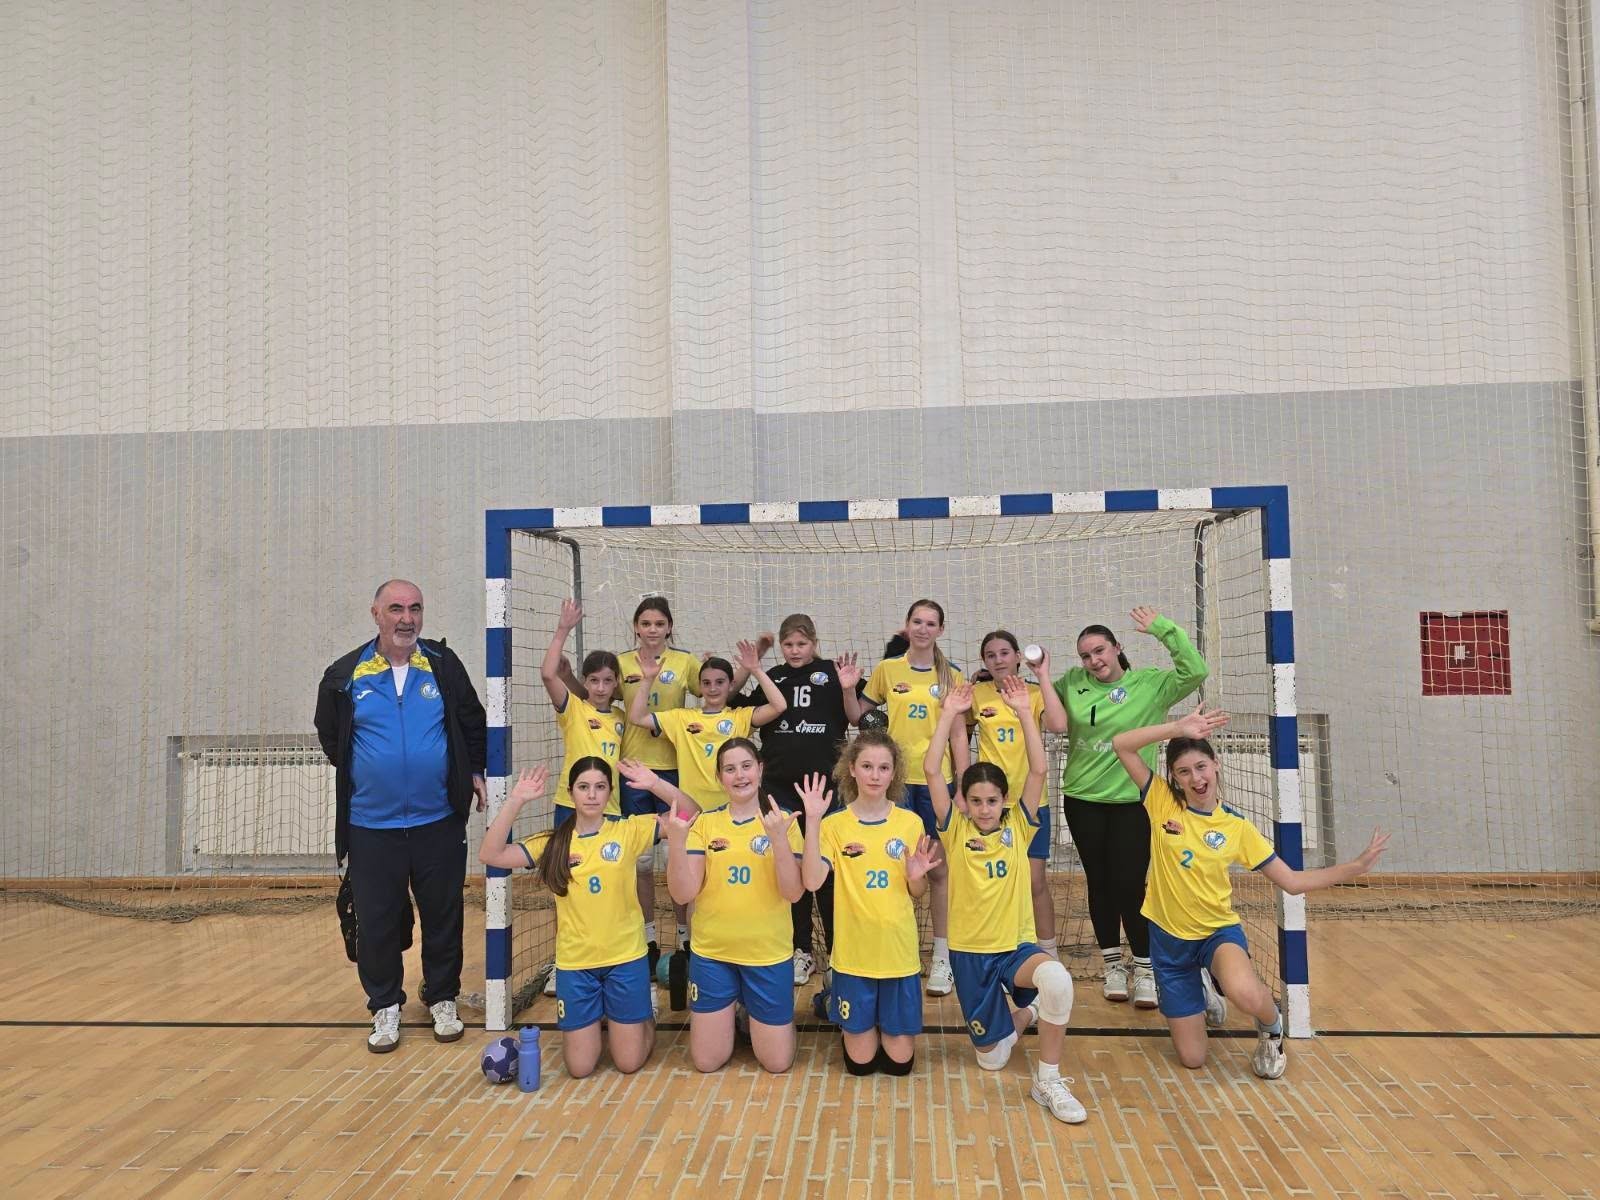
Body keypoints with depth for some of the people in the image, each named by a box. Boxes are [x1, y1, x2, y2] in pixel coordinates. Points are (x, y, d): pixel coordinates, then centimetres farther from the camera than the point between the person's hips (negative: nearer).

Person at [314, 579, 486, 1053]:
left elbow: (473, 723, 10)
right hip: (371, 824, 0)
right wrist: (359, 775, 11)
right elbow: (329, 734, 13)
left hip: (438, 822, 0)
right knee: (377, 924, 9)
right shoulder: (345, 675, -1)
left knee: (443, 917, 10)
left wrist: (475, 771, 3)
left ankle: (442, 1001, 27)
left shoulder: (444, 666, -1)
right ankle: (385, 1008, 27)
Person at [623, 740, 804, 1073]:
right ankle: (732, 1011, 37)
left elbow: (793, 893, -15)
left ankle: (751, 1010, 36)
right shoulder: (704, 823, -2)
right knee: (706, 1062, 9)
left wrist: (778, 838, -27)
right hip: (711, 954, 1)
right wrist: (676, 840, -23)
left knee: (778, 1064, 8)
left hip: (768, 955, -1)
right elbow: (682, 894, -9)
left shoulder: (783, 821, -6)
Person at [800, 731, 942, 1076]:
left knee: (899, 1060, 7)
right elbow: (812, 881, -19)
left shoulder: (911, 822, -2)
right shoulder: (834, 824, -6)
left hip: (899, 951, 1)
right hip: (854, 953, -1)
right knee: (860, 1061, 7)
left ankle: (886, 1024, 38)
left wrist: (917, 875, -17)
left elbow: (917, 892, 6)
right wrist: (812, 822, -26)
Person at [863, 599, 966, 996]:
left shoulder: (951, 677, 5)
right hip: (897, 777, 0)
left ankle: (942, 956, 17)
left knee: (939, 869, 5)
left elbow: (958, 734, 4)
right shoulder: (887, 669, 4)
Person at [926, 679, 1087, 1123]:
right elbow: (931, 771, -13)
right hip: (970, 951, 1)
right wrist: (950, 714, -14)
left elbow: (1037, 771, -13)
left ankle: (1049, 1080, -16)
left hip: (1017, 946, -1)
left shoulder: (1017, 828, -2)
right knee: (991, 1058, 10)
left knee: (1056, 979, -36)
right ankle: (1022, 1015, 44)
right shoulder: (956, 831, -4)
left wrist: (1025, 712, -16)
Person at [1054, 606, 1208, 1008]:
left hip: (1131, 801, -3)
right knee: (1099, 883, 11)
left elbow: (1194, 672, -18)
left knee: (1130, 885, -6)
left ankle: (1145, 969, 11)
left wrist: (1162, 628, -20)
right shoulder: (1073, 683, 2)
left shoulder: (1151, 684, -6)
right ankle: (1113, 964, 25)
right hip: (1082, 800, 3)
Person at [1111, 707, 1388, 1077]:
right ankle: (1204, 994, 39)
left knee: (1246, 994, -37)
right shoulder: (1162, 802, -10)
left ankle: (1271, 1028, 3)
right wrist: (1179, 727, -24)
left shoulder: (1237, 827, -6)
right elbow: (1120, 745, -19)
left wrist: (1357, 866, -10)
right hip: (1168, 938, 1)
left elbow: (1292, 881, -2)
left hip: (1219, 932, -1)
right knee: (1192, 1058, 4)